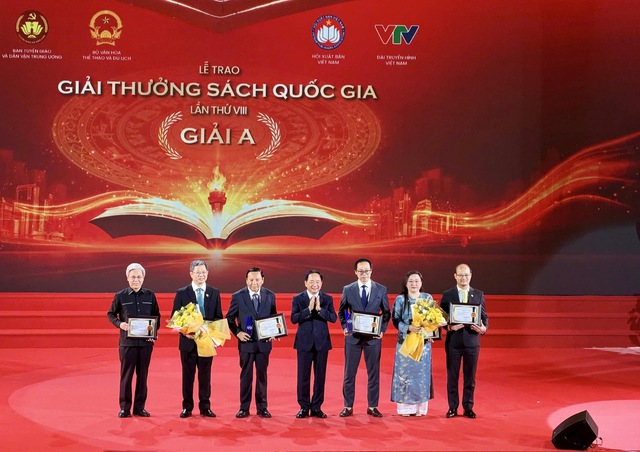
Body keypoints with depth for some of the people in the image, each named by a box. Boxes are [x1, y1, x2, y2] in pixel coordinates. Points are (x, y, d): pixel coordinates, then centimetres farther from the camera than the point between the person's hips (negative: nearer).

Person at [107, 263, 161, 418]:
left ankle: (140, 407, 16)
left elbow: (157, 316, 12)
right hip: (127, 341, -2)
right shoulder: (120, 296, 0)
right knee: (126, 375, 2)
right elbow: (111, 314, 8)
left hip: (146, 341, 2)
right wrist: (119, 324, -11)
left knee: (142, 375, 7)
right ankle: (125, 408, 11)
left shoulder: (150, 295, 5)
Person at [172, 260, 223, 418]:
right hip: (188, 340, -1)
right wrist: (185, 332, -15)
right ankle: (187, 407, 15)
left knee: (205, 375, 7)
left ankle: (205, 407, 15)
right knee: (187, 375, 6)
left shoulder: (214, 293, 6)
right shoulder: (182, 293, 1)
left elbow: (218, 317, 8)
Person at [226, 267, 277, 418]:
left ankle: (262, 408, 16)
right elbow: (229, 318, 4)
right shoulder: (238, 296, -3)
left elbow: (274, 317, 12)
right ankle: (244, 408, 14)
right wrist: (237, 333, -9)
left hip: (264, 342, 2)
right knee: (246, 376, 5)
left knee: (262, 375, 8)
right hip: (246, 342, -2)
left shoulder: (270, 295, 3)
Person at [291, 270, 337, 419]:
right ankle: (304, 407, 14)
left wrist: (319, 309, -22)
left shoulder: (328, 299, 4)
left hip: (322, 342, 1)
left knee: (320, 376, 5)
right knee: (303, 377, 3)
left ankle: (316, 407, 15)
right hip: (304, 342, -1)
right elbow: (294, 319, -11)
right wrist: (309, 309, -22)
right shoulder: (298, 299, 0)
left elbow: (333, 318, -8)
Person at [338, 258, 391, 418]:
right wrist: (344, 327, -3)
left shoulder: (381, 289, 2)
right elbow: (341, 311, 10)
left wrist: (382, 330, -5)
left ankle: (372, 407, 16)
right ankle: (348, 406, 14)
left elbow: (386, 313, 7)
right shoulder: (348, 289, 2)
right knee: (349, 373, 5)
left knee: (374, 373, 6)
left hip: (373, 337, 0)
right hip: (353, 336, 0)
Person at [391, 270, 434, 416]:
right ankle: (405, 407, 6)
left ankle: (420, 407, 10)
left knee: (422, 372, 2)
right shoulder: (400, 299, 1)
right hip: (405, 340, -1)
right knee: (404, 372, -1)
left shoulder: (428, 298, 6)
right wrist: (408, 328, -19)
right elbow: (395, 320, -3)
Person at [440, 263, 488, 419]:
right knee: (452, 375, 5)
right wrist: (449, 326, -17)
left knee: (470, 376, 7)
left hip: (472, 340, 1)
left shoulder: (478, 294, 6)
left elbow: (484, 316, 5)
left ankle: (468, 407, 17)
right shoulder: (447, 295, 3)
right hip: (453, 340, -1)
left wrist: (484, 328, -15)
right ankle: (453, 407, 15)